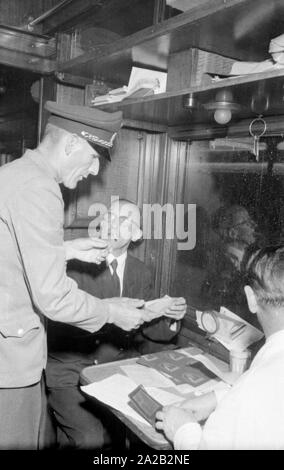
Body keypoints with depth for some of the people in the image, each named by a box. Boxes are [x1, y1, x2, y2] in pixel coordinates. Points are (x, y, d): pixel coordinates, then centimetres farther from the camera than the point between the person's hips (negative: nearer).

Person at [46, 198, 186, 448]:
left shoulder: (142, 273, 4)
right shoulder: (74, 260, -10)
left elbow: (144, 337, 7)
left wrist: (170, 319, -13)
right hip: (70, 370, -4)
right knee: (92, 438, -20)